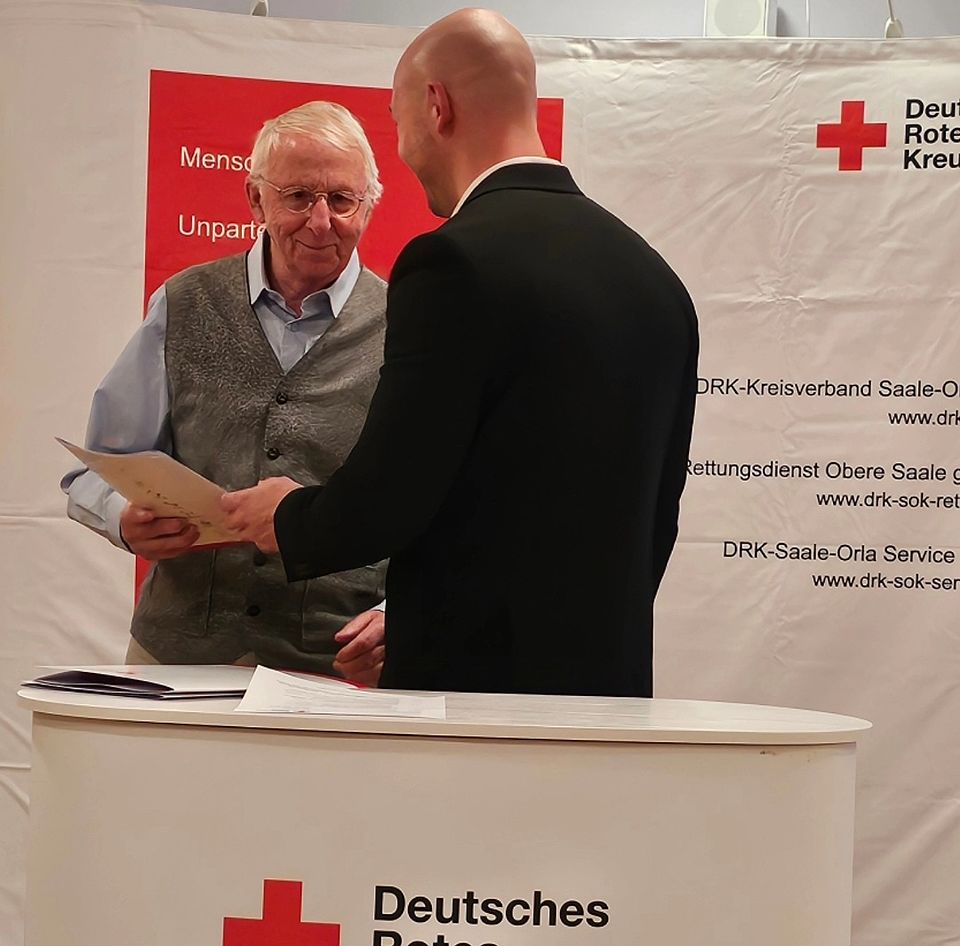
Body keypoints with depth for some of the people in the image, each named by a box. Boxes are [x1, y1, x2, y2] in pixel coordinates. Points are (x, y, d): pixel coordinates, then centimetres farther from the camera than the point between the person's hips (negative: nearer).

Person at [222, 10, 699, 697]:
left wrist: (287, 519, 6)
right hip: (615, 678, 8)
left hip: (472, 670, -7)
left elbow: (385, 503, -15)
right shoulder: (656, 278, 10)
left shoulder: (457, 262, -14)